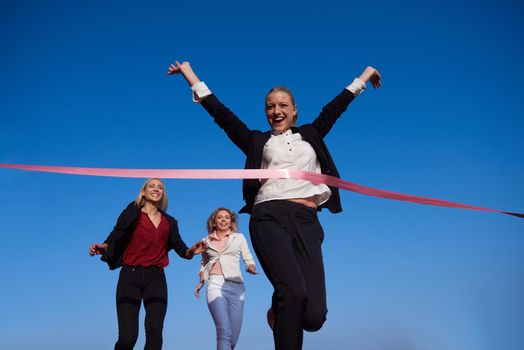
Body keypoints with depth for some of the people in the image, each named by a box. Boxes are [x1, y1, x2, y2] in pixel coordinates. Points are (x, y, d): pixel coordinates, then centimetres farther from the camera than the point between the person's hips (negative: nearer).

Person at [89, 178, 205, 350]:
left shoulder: (169, 222, 15)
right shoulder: (132, 214, 5)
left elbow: (180, 248, 14)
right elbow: (115, 238, -3)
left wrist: (191, 251, -8)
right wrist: (102, 247, -24)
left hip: (156, 278, 2)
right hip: (130, 276, -2)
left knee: (155, 329, -18)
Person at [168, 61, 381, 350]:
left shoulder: (310, 135, 26)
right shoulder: (258, 141, 20)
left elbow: (335, 108, 33)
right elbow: (222, 115, 15)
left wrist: (363, 77, 41)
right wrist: (191, 76, 12)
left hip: (307, 222, 2)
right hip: (270, 218, -2)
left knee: (314, 315, -10)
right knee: (294, 292, -26)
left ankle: (279, 312, 24)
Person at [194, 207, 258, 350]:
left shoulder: (239, 237, 15)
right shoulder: (206, 241, 17)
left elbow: (249, 259, 12)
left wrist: (251, 267, -11)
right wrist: (201, 282, 13)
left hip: (236, 286, 1)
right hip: (215, 285, -1)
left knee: (233, 337, -2)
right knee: (225, 332, -21)